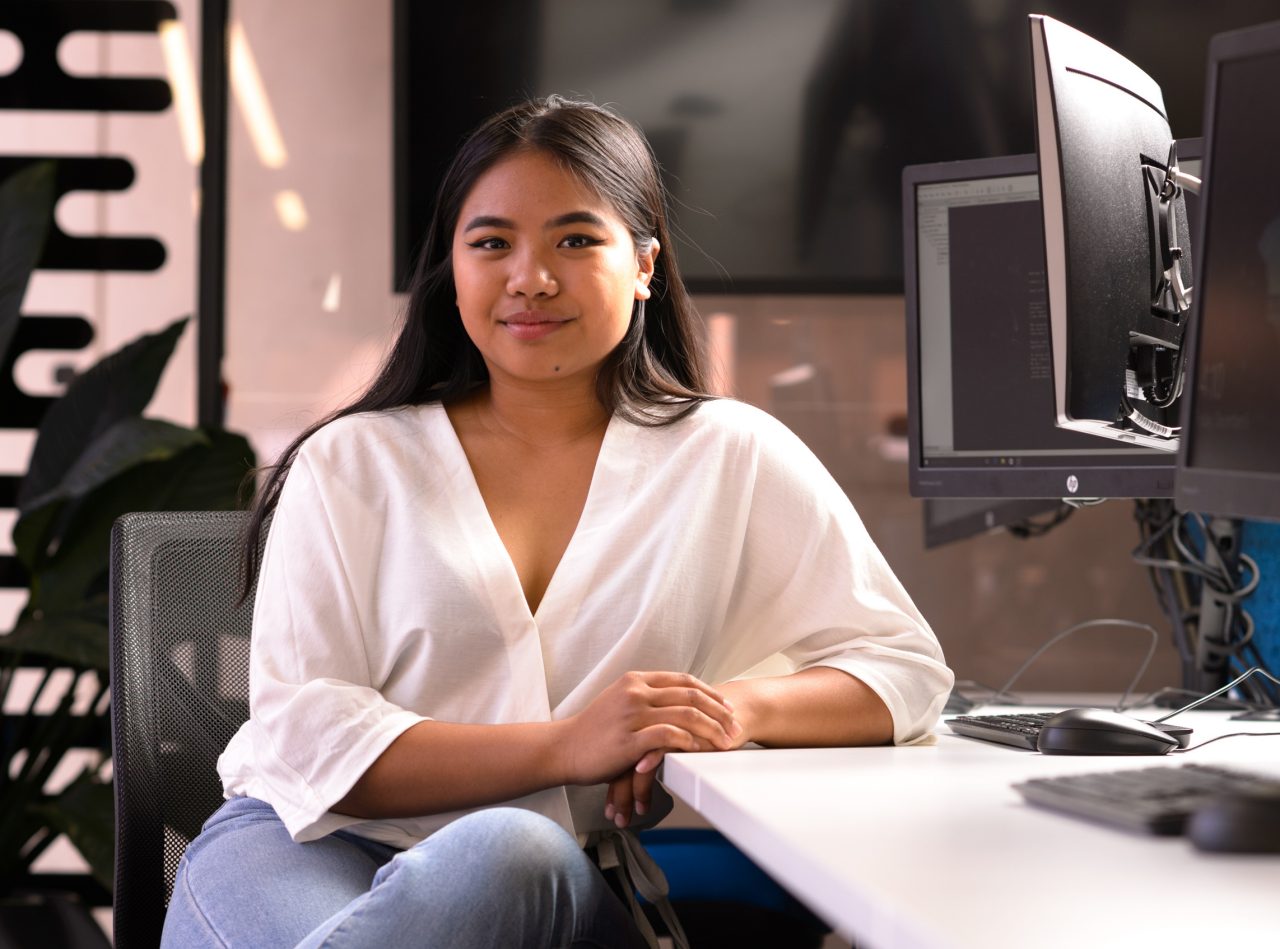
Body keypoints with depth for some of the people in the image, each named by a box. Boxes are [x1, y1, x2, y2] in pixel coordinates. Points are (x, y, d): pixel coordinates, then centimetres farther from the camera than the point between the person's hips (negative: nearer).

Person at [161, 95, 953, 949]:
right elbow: (303, 734, -3)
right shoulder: (352, 465, 8)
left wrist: (743, 710, -12)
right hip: (307, 846, 0)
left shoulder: (731, 458, 10)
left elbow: (908, 671, 10)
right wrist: (566, 747, -16)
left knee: (512, 853, -38)